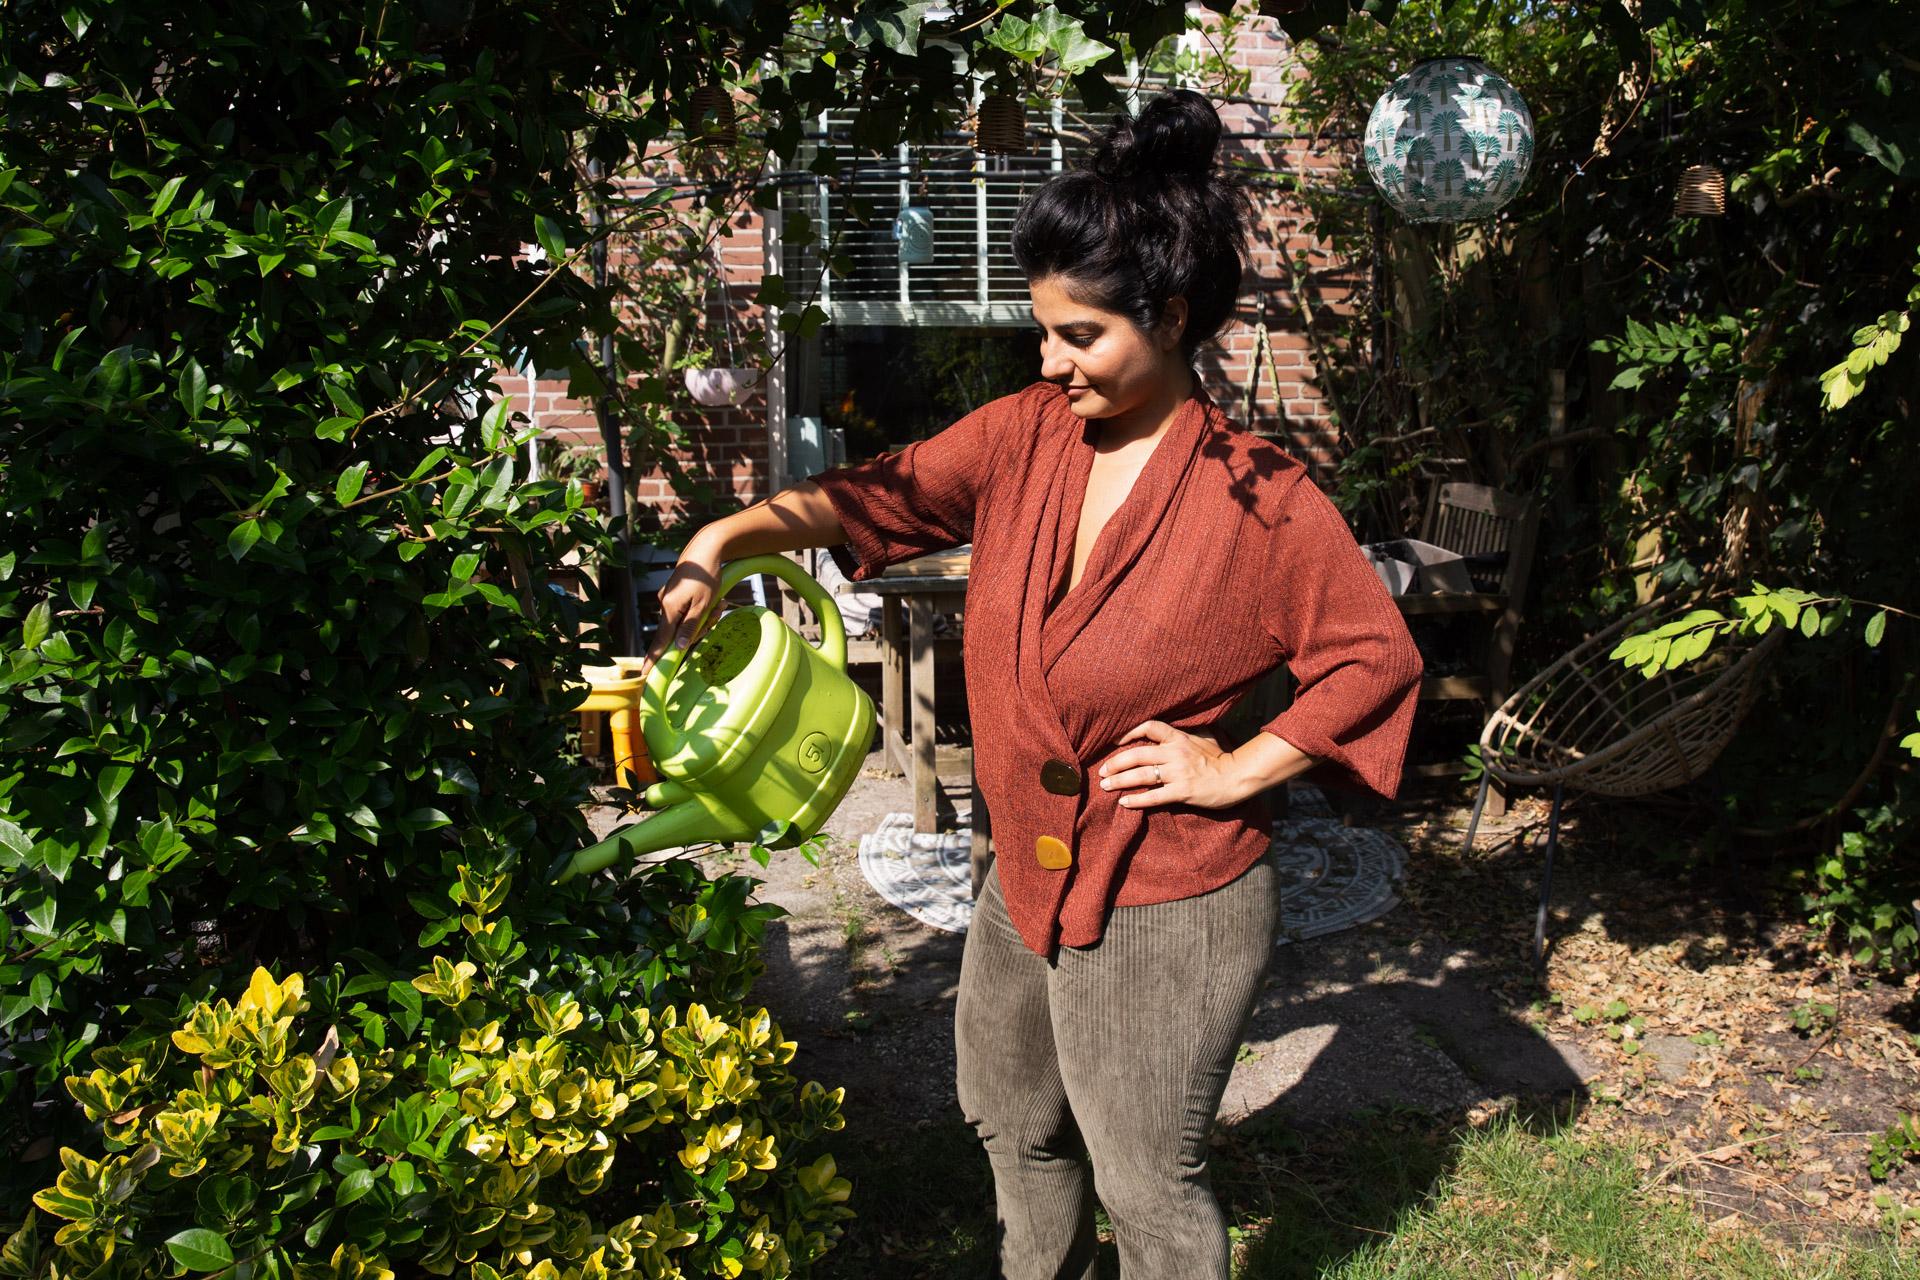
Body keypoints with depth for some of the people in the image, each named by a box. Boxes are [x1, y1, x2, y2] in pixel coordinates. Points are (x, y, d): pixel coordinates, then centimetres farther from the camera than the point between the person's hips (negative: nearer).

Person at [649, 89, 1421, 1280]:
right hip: (1028, 874, 7)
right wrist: (725, 538, -9)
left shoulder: (1261, 499, -18)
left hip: (1169, 909, -6)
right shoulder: (1027, 434, -5)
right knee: (1016, 1124, 28)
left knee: (1148, 1181, 13)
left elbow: (1379, 655, -12)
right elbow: (881, 497, 2)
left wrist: (1239, 769, -16)